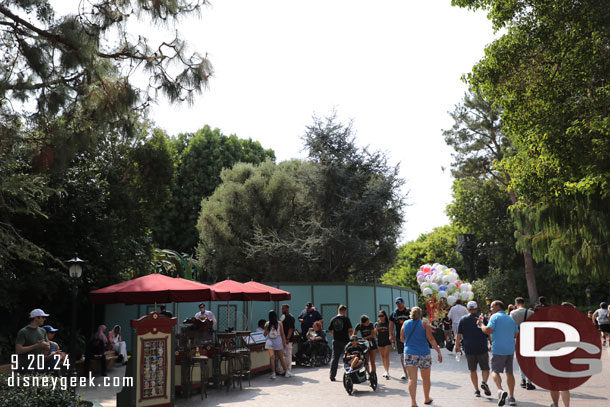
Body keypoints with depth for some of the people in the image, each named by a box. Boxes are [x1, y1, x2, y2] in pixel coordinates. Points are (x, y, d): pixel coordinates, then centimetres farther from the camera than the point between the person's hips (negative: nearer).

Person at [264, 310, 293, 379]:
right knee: (281, 358, 11)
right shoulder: (279, 323, -4)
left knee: (272, 358, -1)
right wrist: (284, 342, 6)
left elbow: (265, 334, 3)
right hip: (278, 342, 0)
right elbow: (282, 334, -2)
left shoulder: (267, 324, -3)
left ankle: (273, 373, -2)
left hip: (269, 342, 0)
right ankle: (287, 372, 16)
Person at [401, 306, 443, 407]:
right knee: (426, 378, 18)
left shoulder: (405, 324, 5)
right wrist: (439, 352, -5)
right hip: (424, 354, -1)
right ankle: (427, 399, 34)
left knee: (412, 378, -4)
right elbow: (431, 339, -9)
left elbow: (402, 339, 14)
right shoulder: (424, 324, -3)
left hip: (409, 354, 1)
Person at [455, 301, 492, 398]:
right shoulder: (483, 318, 1)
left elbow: (458, 334, 4)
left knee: (472, 370, 10)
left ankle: (477, 390, 8)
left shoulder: (463, 319, 4)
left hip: (469, 348, 1)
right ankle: (484, 382, -14)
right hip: (482, 347, -1)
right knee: (485, 368, 11)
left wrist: (457, 345, 12)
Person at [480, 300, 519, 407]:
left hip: (498, 349, -5)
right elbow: (516, 334, 15)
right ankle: (511, 397, 11)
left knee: (495, 371, 3)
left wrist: (481, 324, 0)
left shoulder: (495, 316, -6)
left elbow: (488, 331, -16)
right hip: (510, 349, 5)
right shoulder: (511, 319, 14)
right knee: (509, 372, 11)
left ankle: (500, 390, -21)